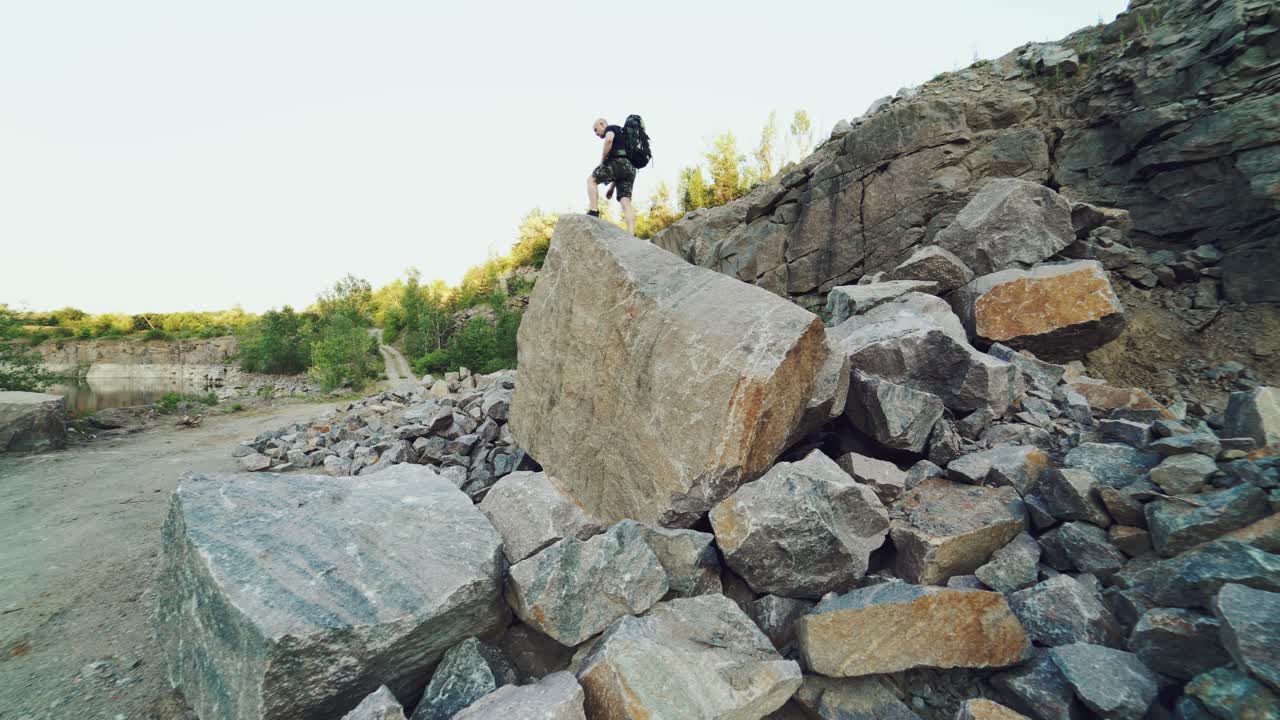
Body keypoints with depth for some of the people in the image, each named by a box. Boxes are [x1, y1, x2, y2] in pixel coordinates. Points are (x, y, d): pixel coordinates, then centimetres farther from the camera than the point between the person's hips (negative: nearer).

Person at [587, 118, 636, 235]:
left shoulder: (611, 128, 14)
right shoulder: (621, 137, 38)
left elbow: (609, 140, -14)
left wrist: (602, 160, -4)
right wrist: (612, 187, 31)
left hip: (619, 163, -8)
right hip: (630, 168, 8)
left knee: (591, 180, 4)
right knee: (626, 202, -5)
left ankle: (594, 212, -12)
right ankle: (631, 235, -20)